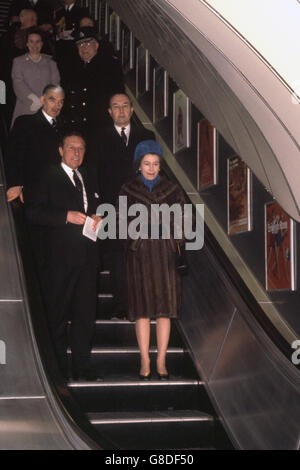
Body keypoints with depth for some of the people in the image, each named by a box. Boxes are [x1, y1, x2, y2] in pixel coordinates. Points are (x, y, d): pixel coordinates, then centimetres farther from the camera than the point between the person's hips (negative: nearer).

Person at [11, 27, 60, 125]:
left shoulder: (50, 62, 16)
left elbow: (55, 83, 6)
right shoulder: (18, 61, 13)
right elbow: (18, 83, 0)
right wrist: (35, 100, -13)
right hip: (25, 109, -1)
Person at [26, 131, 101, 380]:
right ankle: (59, 367, 11)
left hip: (87, 254, 6)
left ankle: (82, 368, 14)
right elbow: (33, 212, -8)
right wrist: (67, 216, -17)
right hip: (62, 255, -5)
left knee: (86, 312, 6)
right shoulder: (49, 178, 1)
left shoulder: (88, 181, 21)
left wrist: (97, 218, 7)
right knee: (59, 313, 1)